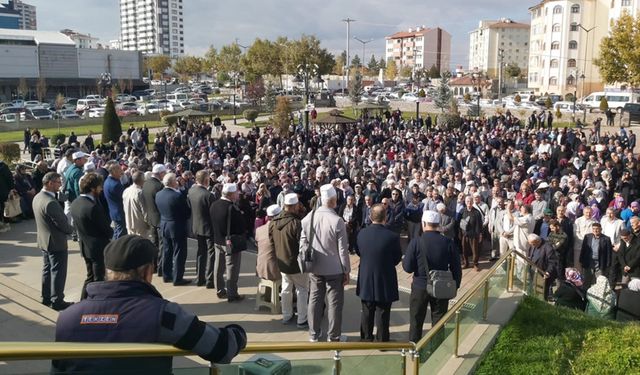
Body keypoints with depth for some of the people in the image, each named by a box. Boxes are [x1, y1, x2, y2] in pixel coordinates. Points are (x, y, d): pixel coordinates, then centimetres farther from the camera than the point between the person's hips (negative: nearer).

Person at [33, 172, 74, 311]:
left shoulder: (37, 197, 2)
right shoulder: (51, 202, -28)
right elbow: (63, 223, -23)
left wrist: (67, 227, 8)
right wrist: (71, 229, -2)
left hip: (43, 240, 9)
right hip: (56, 242, -9)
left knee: (47, 269, 20)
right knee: (58, 272, 3)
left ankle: (46, 297, 31)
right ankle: (57, 301, 13)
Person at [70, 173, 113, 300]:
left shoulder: (75, 203, 0)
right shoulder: (93, 207, -27)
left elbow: (79, 225, 8)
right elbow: (107, 229, -20)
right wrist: (111, 232, 4)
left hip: (85, 246, 8)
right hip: (98, 247, -8)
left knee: (91, 276, 22)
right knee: (98, 279, 6)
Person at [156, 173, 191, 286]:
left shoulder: (158, 194, -2)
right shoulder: (178, 196, -23)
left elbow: (159, 210, 9)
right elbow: (187, 212, -13)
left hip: (164, 226, 7)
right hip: (177, 227, -7)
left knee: (167, 251, 18)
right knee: (179, 253, 4)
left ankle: (166, 275, 28)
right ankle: (177, 278, 10)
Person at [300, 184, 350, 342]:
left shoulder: (308, 217, -5)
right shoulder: (337, 221, -19)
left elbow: (303, 244, 2)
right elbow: (343, 250, -14)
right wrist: (347, 270, -3)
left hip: (314, 268, 4)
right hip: (334, 269, -4)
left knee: (315, 300, 15)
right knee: (335, 302, 8)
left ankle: (314, 334, 26)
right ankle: (334, 337, 18)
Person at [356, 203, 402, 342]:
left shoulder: (361, 234, -10)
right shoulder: (392, 236, -20)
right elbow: (397, 258, -6)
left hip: (366, 281, 3)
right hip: (384, 282, -3)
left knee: (367, 312, 18)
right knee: (382, 313, 10)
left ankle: (366, 338, 31)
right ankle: (382, 341, 21)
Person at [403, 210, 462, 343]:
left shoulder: (415, 243, -15)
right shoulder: (448, 243, -8)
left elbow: (407, 268, -12)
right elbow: (456, 268, -4)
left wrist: (404, 259, 8)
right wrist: (455, 286, 9)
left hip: (420, 288, -1)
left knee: (416, 322, 14)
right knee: (438, 322, 15)